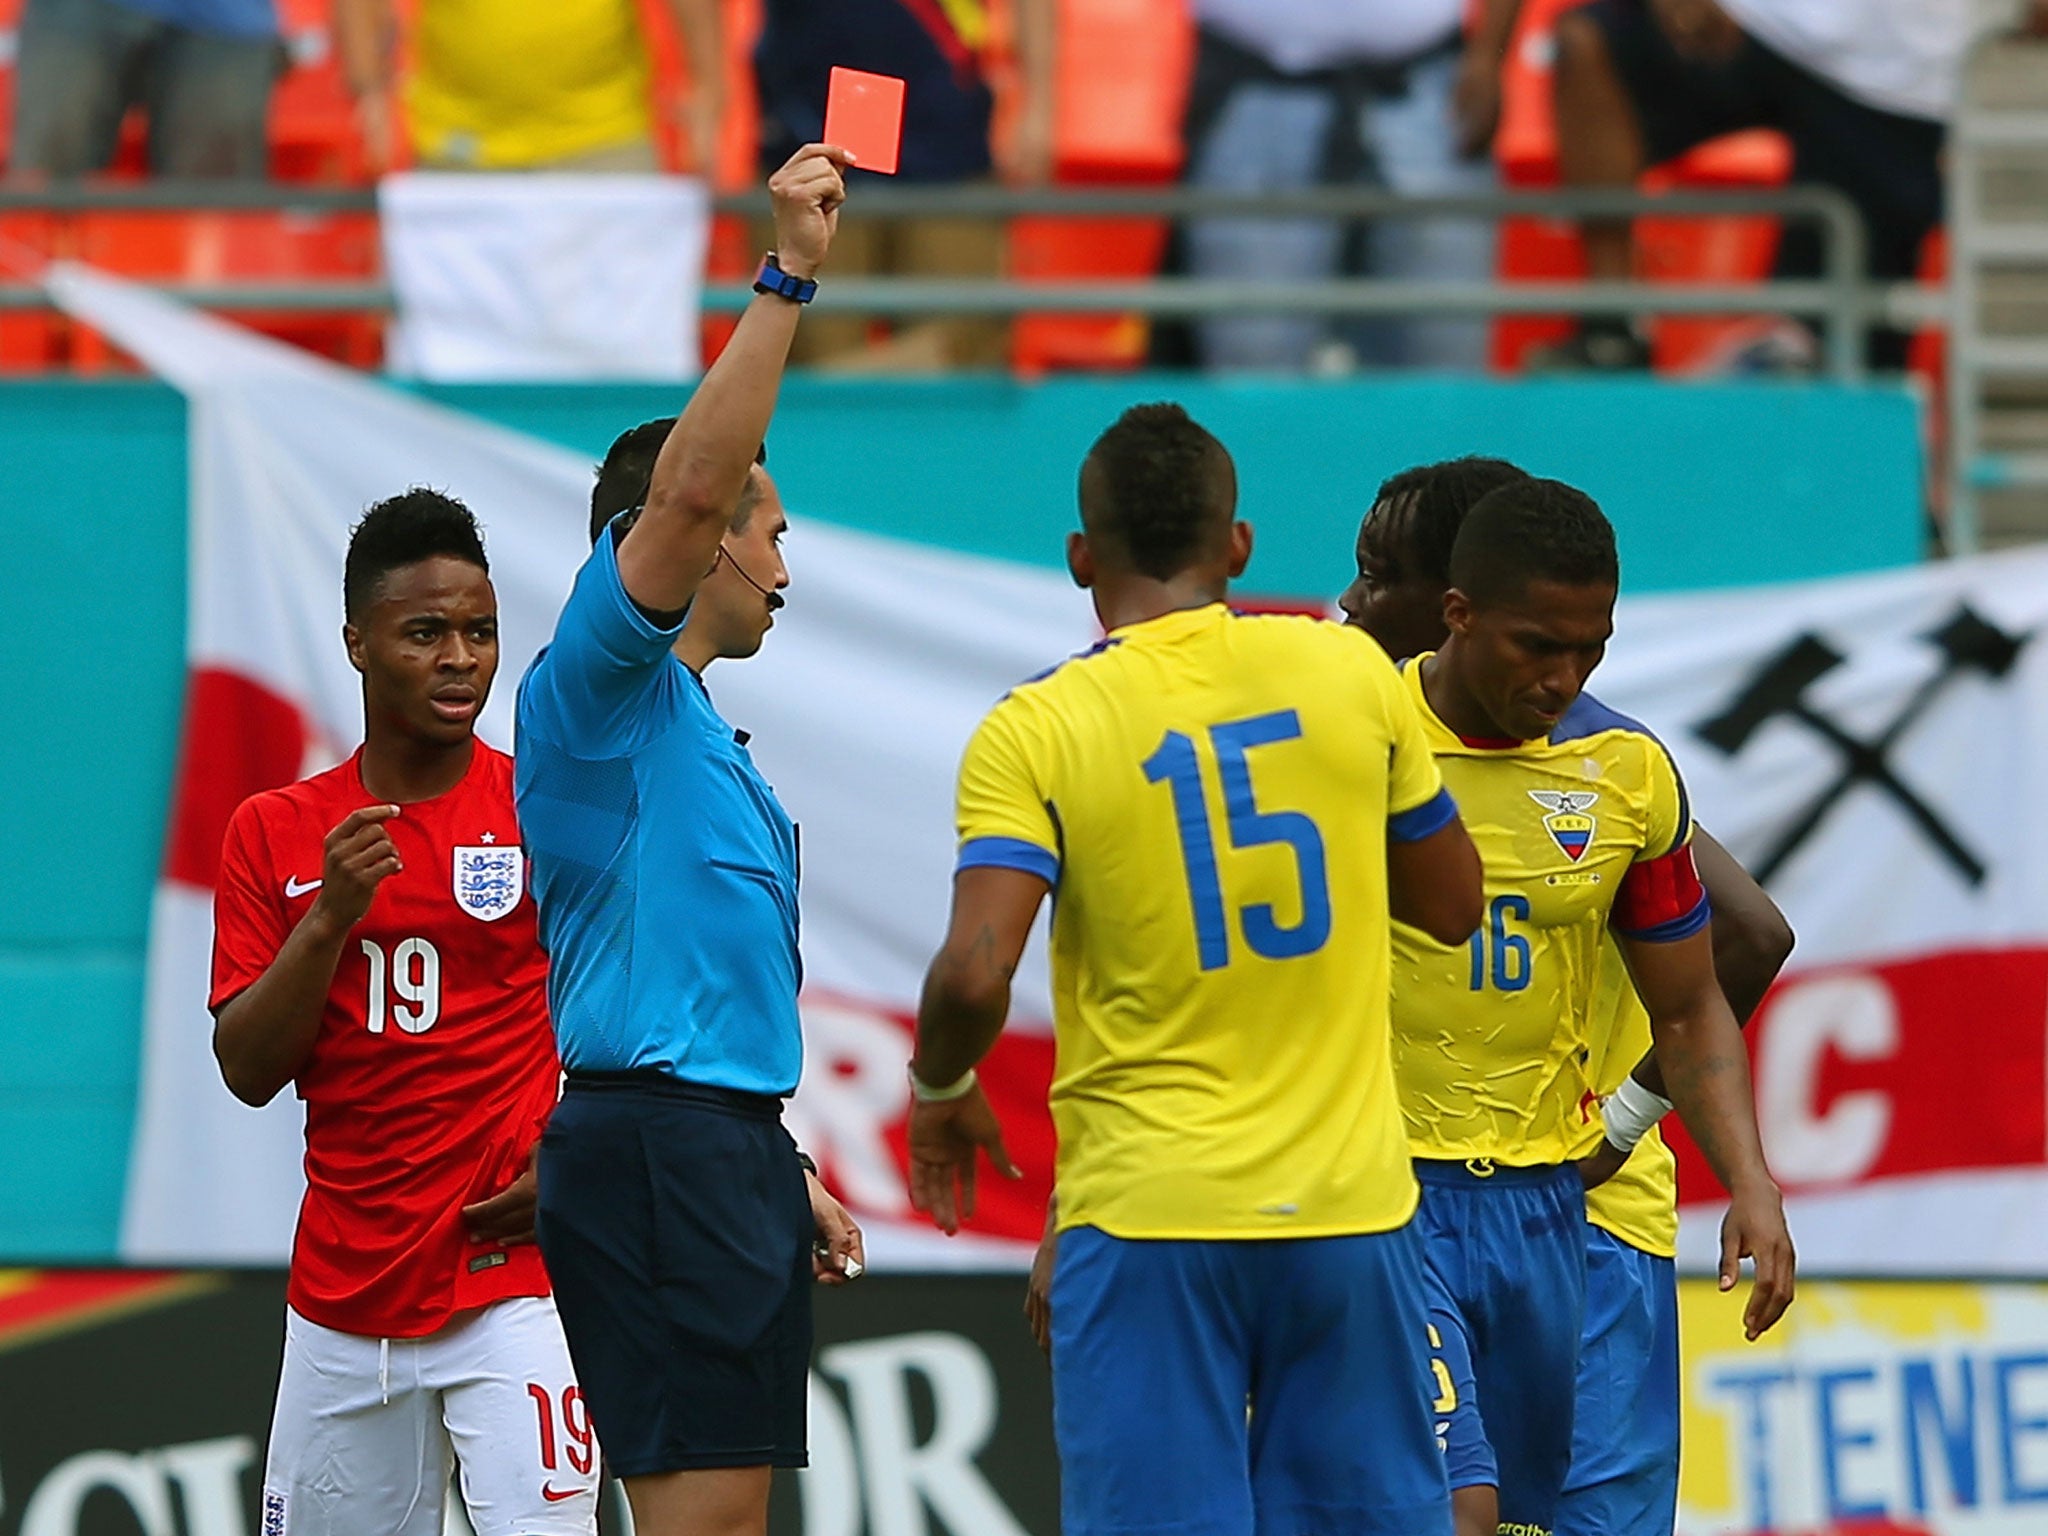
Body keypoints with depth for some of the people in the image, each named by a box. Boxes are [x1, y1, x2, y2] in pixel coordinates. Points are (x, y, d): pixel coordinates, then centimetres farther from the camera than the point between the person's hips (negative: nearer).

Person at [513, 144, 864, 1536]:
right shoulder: (600, 689, -5)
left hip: (728, 1150, 10)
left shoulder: (704, 738, 24)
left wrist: (788, 1181, 25)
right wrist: (789, 276, -20)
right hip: (653, 1146, -10)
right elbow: (688, 486, -21)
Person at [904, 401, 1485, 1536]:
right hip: (1348, 1203, 2)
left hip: (1148, 1218, -2)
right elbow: (1451, 903, 13)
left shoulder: (1034, 731, -6)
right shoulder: (1348, 673, 2)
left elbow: (974, 974, -16)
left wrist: (940, 1090, 4)